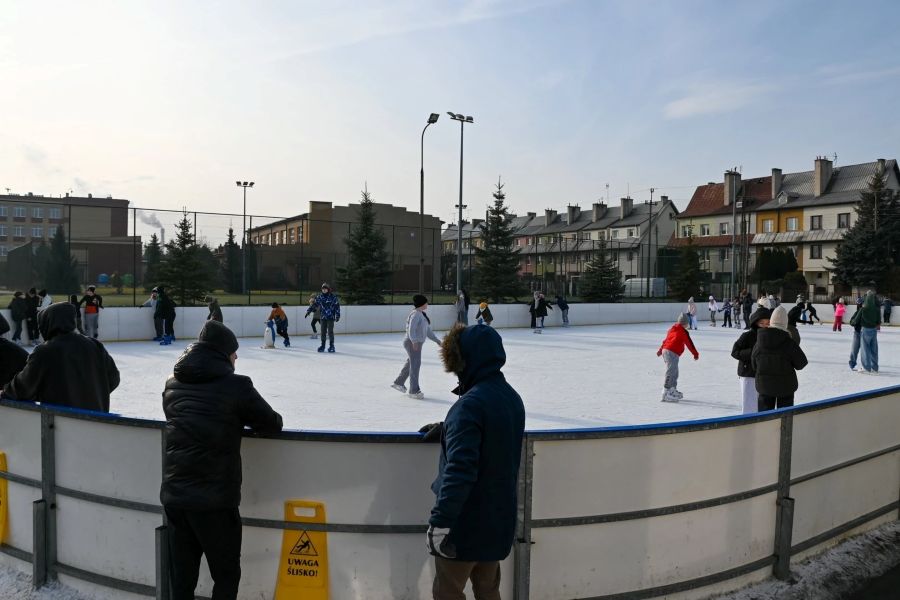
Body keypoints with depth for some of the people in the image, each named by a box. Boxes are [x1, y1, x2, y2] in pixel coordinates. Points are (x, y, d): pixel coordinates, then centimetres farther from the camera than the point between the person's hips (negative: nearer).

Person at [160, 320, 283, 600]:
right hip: (215, 500, -5)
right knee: (226, 576, 11)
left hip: (173, 496, 5)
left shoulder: (173, 383, 6)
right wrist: (243, 418, 17)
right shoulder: (236, 385, -10)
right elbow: (273, 424, -3)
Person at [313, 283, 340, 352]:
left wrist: (338, 315, -6)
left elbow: (337, 306, -4)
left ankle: (331, 345, 3)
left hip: (331, 317, -4)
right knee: (323, 332, 8)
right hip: (323, 317, 4)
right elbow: (315, 305, 12)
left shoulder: (333, 297, -5)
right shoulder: (319, 297, 5)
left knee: (330, 331, -6)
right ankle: (322, 345, 18)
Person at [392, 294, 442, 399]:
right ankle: (414, 391, 1)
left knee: (410, 363, 20)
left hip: (416, 343, 10)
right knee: (415, 365, -5)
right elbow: (411, 329, -26)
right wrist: (414, 341, -36)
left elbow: (428, 330, 19)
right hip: (412, 343, -10)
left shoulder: (422, 315, 14)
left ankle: (399, 383, 35)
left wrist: (437, 340, 19)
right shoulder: (415, 314, -17)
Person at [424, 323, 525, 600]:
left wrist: (440, 520, -25)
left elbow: (460, 470, -28)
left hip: (466, 523, -8)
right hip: (500, 519, 8)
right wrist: (447, 428, 16)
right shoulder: (512, 398, 4)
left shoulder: (470, 404, -23)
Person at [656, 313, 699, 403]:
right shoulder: (683, 332, -4)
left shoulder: (672, 329, 20)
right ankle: (665, 394, -18)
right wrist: (696, 354, 10)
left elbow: (666, 340, 28)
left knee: (674, 372, 20)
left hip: (665, 351, 9)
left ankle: (673, 390, 28)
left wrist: (660, 350, 38)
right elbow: (689, 343, 0)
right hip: (672, 353, -9)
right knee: (670, 373, -13)